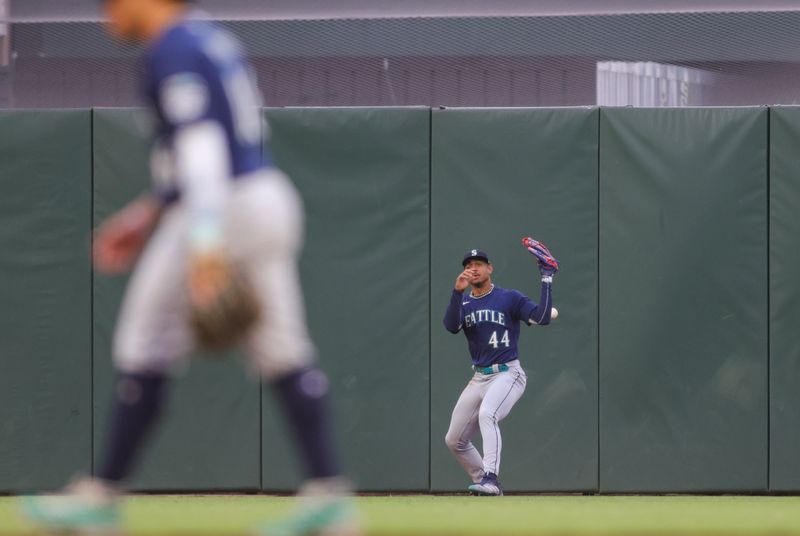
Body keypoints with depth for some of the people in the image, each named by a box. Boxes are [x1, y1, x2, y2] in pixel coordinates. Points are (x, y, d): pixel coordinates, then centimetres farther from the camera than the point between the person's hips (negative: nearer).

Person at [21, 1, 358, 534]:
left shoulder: (173, 50, -12)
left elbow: (201, 141, -23)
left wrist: (205, 239, -31)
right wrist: (152, 209, 28)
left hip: (222, 211, -9)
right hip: (272, 201, 9)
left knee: (146, 348, 1)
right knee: (282, 351, 5)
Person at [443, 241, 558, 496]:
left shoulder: (509, 298, -1)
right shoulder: (463, 303, 11)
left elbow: (542, 318, -15)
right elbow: (451, 326, -10)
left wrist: (547, 278, -17)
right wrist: (458, 291, -22)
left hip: (507, 374, -7)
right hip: (478, 378, 7)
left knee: (487, 414, -36)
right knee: (454, 441, 9)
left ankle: (490, 479, -45)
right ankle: (485, 485, 24)